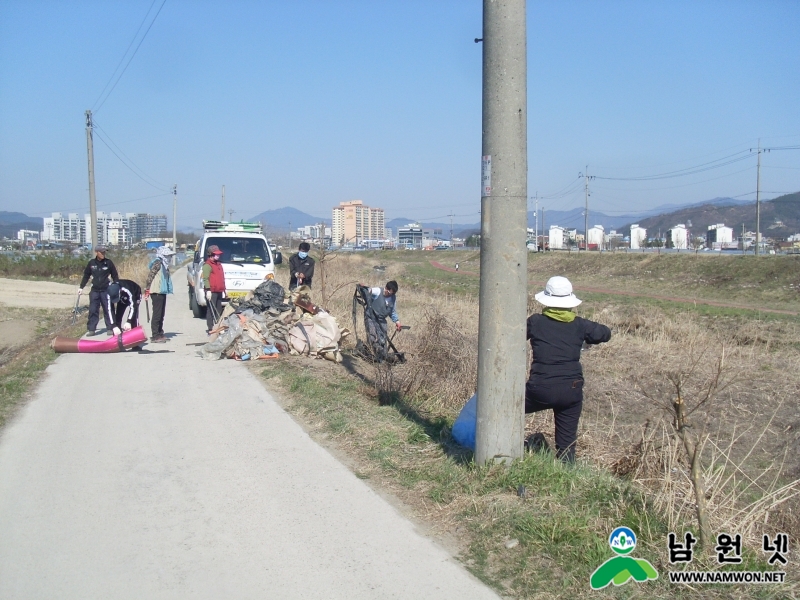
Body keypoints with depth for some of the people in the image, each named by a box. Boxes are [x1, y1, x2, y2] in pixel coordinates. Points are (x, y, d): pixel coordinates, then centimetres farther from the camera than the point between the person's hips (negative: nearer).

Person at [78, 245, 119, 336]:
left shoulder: (108, 262, -2)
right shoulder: (91, 263, 2)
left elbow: (115, 276, 4)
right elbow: (86, 275, 11)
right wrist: (81, 287, 9)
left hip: (106, 290, -2)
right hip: (94, 290, 2)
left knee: (108, 310, 2)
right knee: (93, 310, 3)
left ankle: (110, 328, 11)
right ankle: (91, 329, 7)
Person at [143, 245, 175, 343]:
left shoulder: (164, 264, 16)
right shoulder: (158, 262, -12)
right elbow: (150, 275, -17)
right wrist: (147, 290, -17)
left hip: (162, 291, 9)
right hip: (157, 291, -9)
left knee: (161, 314, 14)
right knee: (157, 314, -7)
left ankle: (160, 334, 22)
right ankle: (155, 336, -5)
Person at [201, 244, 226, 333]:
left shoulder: (219, 264, 21)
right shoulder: (207, 265, -8)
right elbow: (206, 278, -16)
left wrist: (223, 289, 25)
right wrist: (208, 290, -23)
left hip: (219, 291, 9)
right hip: (211, 291, -9)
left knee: (218, 311, 12)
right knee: (211, 310, -9)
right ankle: (210, 328, -9)